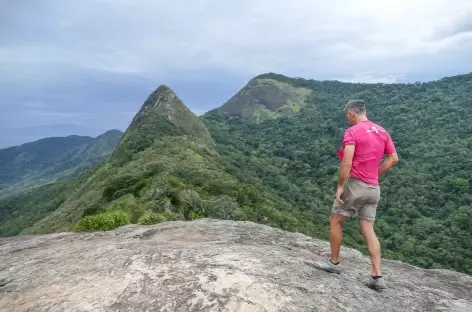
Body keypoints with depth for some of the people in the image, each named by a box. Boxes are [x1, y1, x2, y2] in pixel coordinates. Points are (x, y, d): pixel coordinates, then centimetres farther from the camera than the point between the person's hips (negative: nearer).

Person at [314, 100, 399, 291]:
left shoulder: (352, 132, -11)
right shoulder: (382, 132, 11)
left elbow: (346, 162, -20)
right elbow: (393, 159, 12)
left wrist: (340, 186, -14)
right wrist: (375, 174, 14)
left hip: (355, 184, -7)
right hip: (373, 188, 7)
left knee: (335, 221, 10)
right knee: (368, 230, 10)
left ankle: (334, 263, 22)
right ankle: (377, 276, 7)